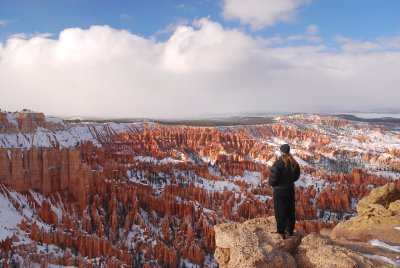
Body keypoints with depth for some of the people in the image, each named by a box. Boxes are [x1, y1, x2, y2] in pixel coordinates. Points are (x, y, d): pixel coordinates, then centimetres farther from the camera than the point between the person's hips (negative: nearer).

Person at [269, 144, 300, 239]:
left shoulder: (278, 163, -20)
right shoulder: (294, 163, -2)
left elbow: (273, 177, -19)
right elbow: (296, 176, 9)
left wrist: (272, 183, 1)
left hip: (279, 190, -6)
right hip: (290, 189, 6)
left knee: (280, 212, 4)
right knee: (290, 211, 16)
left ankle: (281, 232, 7)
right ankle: (290, 230, 27)